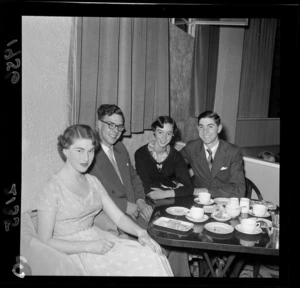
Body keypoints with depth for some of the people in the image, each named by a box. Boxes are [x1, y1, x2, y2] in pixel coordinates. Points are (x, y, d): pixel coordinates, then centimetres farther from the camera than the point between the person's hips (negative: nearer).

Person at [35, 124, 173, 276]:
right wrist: (88, 246, -21)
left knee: (152, 254, -14)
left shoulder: (93, 182, 8)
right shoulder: (52, 190, -12)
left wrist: (141, 232, -15)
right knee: (142, 263, -21)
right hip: (72, 252, -6)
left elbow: (118, 216, 4)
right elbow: (44, 241, -12)